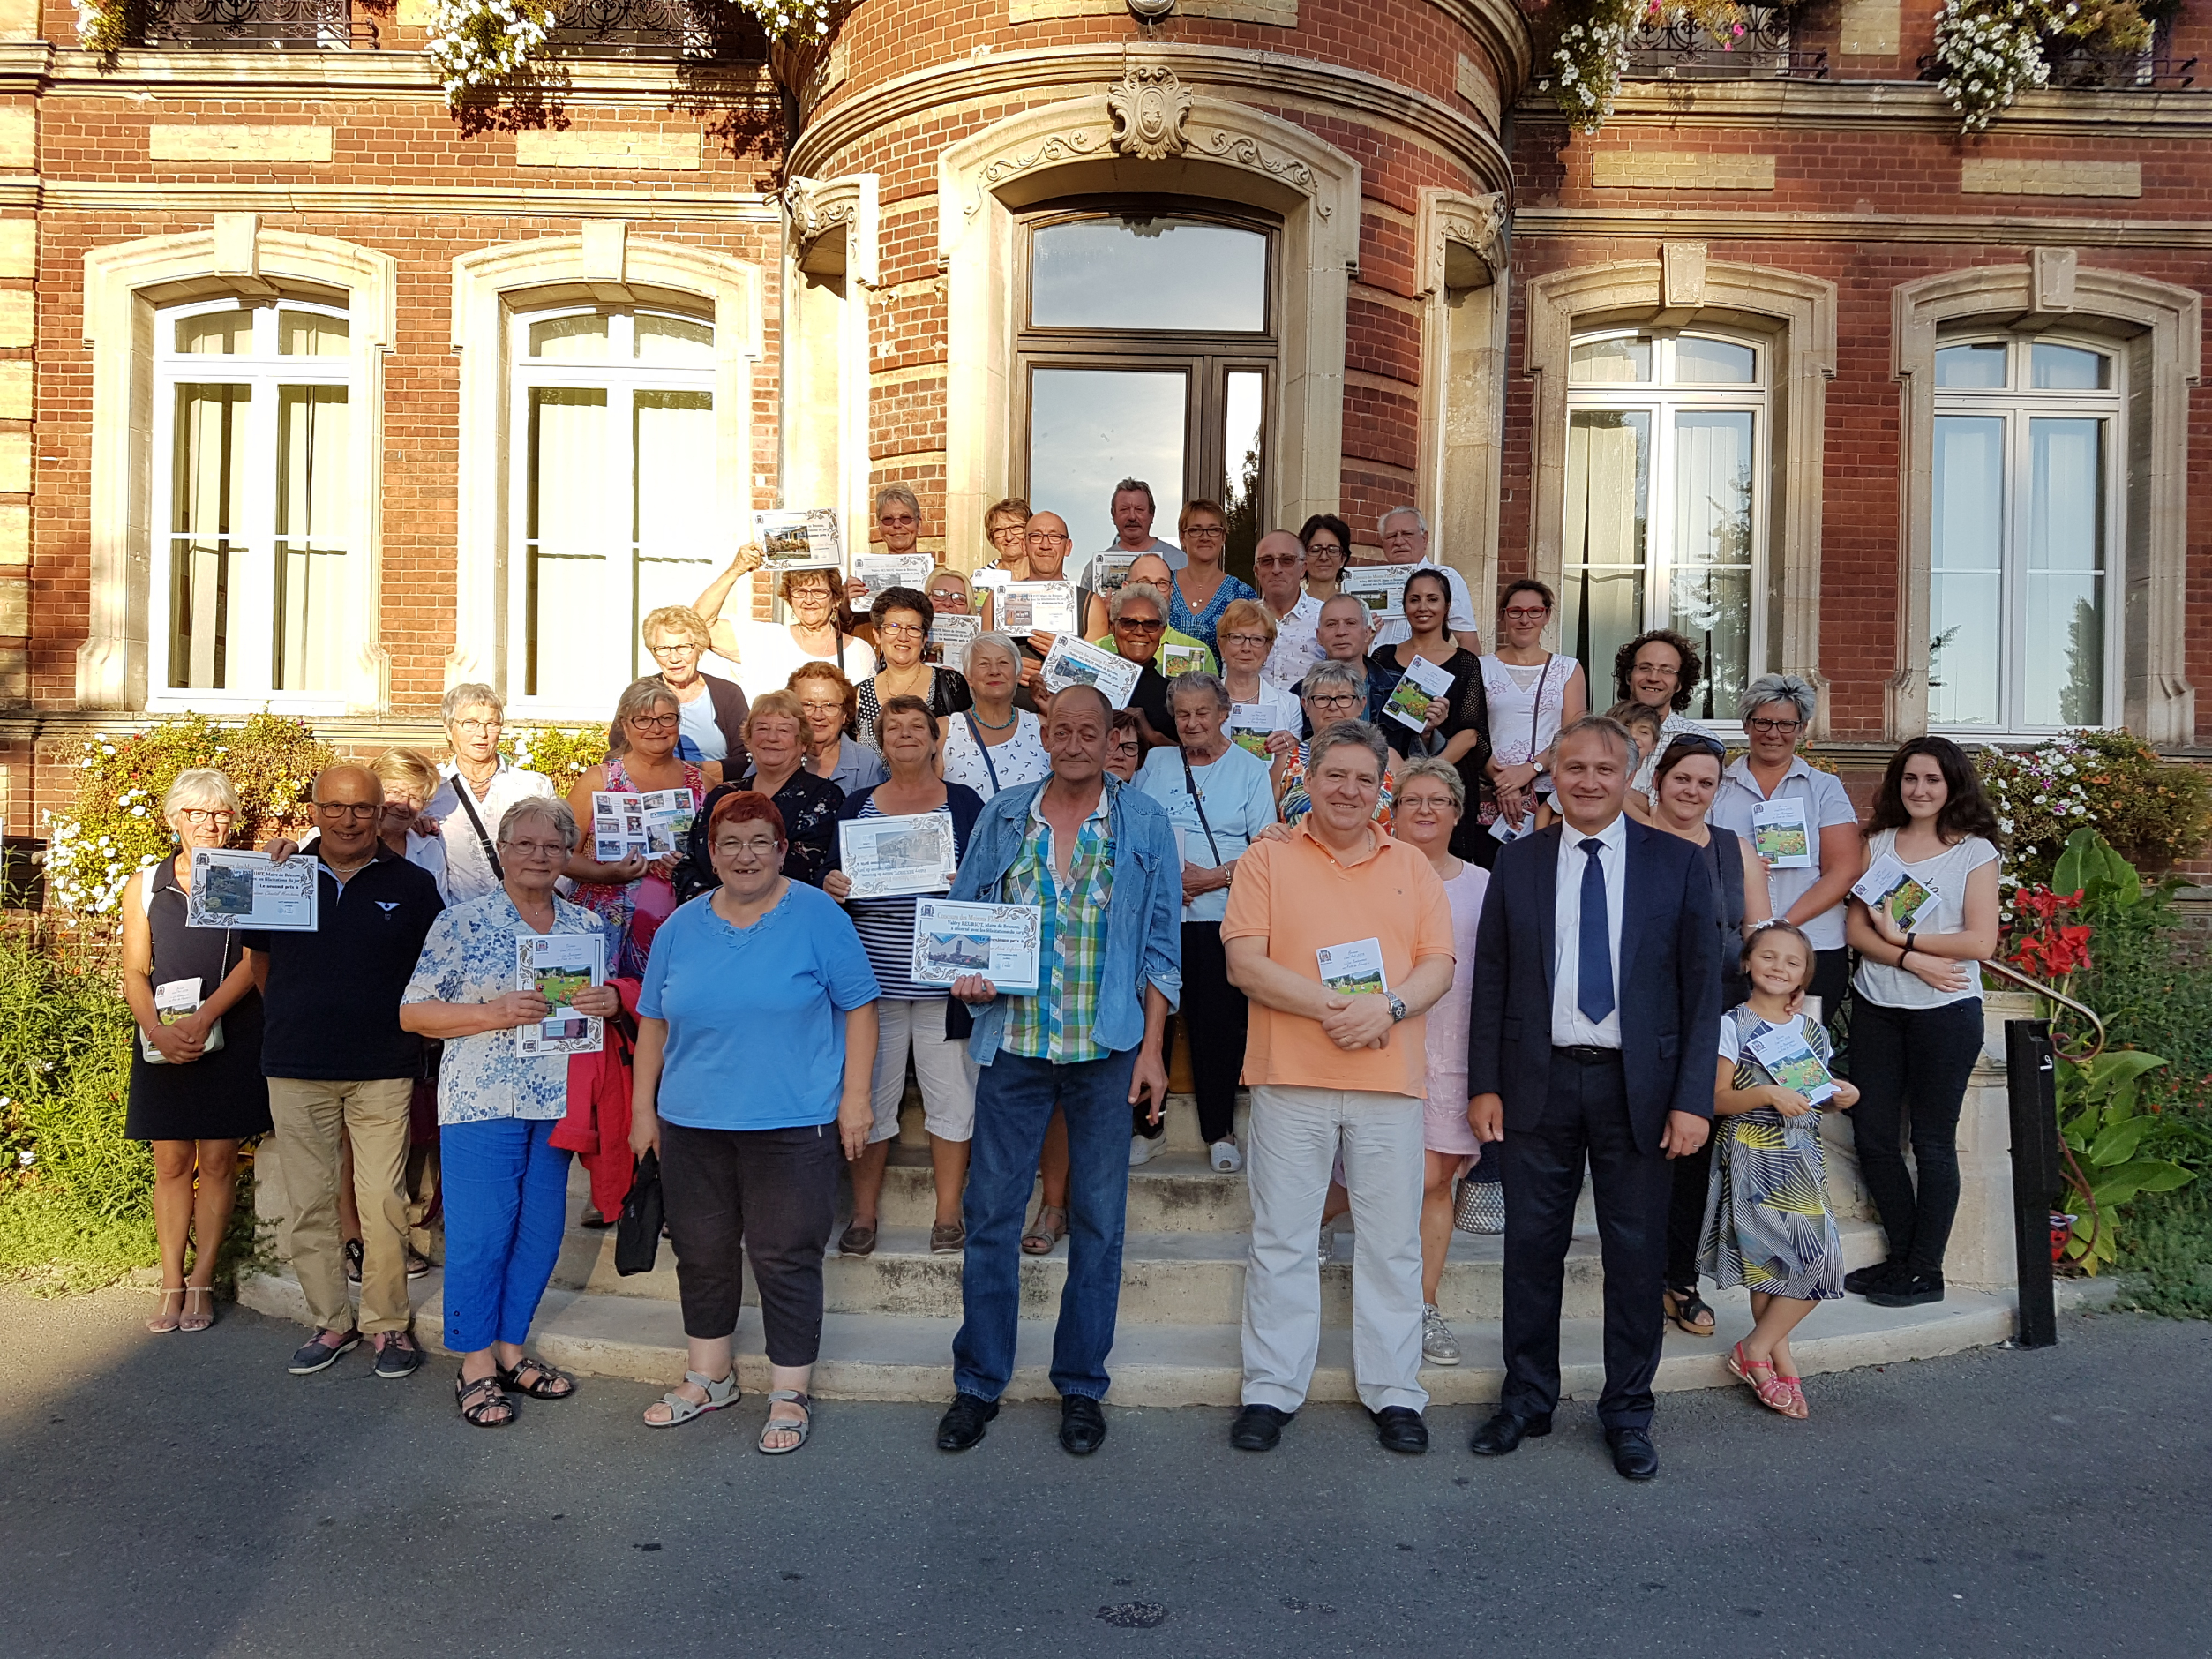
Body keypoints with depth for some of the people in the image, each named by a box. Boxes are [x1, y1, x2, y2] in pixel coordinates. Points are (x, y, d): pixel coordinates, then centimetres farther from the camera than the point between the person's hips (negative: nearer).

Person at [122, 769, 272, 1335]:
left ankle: (201, 1285, 11)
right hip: (163, 1042, 2)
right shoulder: (145, 886, 10)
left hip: (231, 1039, -2)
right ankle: (172, 1286, 12)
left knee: (217, 1163, 2)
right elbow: (135, 972, 5)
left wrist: (204, 1017, -18)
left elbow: (252, 961, -5)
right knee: (171, 1165, 5)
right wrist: (158, 1030, -11)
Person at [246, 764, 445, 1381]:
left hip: (383, 1071, -2)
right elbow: (259, 960, 17)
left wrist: (402, 1023, 2)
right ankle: (331, 1322, 22)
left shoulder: (412, 884, 1)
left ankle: (389, 1324, 14)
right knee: (308, 1204, 8)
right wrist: (297, 1021, 11)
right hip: (296, 1072, 2)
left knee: (383, 1202, -1)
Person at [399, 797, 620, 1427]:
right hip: (482, 1100, -4)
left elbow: (614, 995, 17)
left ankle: (510, 1347, 26)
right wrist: (494, 1013, -18)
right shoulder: (461, 922, -2)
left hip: (560, 1101, 4)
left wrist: (612, 1001, -8)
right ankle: (476, 1363, 15)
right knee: (480, 1231, 0)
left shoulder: (589, 927, 9)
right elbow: (413, 1012, -4)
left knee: (541, 1228, 9)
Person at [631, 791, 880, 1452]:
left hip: (791, 1125, -4)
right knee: (701, 1255, 15)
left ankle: (789, 1395, 17)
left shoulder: (817, 916, -5)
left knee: (785, 1259, 1)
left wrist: (855, 1098, -9)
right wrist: (643, 1106, 11)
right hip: (691, 1125, 5)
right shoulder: (681, 927, 8)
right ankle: (708, 1378, 34)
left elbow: (858, 1005, -4)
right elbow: (653, 1020, 14)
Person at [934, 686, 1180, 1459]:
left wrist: (1151, 1047, -2)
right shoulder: (1001, 816, 6)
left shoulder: (1144, 824, 3)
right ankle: (978, 1382, 20)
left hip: (1107, 1048, -1)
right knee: (991, 1212, 4)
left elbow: (1161, 944, 3)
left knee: (1098, 1218, 7)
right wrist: (968, 979, -8)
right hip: (1013, 1043, 1)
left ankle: (1082, 1386, 22)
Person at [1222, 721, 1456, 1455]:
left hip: (1390, 1079, 2)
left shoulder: (1411, 866, 12)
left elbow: (1439, 965, 6)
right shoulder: (1268, 859, 4)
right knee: (1281, 1239, 6)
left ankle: (1393, 1392, 21)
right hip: (1291, 1077, -2)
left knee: (1393, 1242, 8)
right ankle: (1271, 1389, 17)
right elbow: (1245, 963, -5)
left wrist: (1389, 1006, -14)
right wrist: (1331, 1006, -16)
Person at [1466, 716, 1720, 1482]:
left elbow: (1702, 984, -1)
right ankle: (1527, 1398, 26)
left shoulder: (1676, 862, 1)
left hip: (1638, 1086, -1)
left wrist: (1693, 1098, -7)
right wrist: (1484, 1085, 0)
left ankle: (1628, 1411, 25)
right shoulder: (1517, 862, 5)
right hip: (1539, 1081, 1)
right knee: (1531, 1247, 9)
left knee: (1636, 1254, 8)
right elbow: (1491, 980, 6)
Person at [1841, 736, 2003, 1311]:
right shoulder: (1878, 843, 8)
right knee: (1873, 1135, 6)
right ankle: (1901, 1255, 22)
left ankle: (1925, 1270, 16)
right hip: (1876, 1006, 4)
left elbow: (1980, 942, -9)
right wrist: (1912, 960, -13)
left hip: (1945, 1010, -4)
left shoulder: (1975, 851, -2)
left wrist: (1903, 936, -11)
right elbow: (1857, 928, 1)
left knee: (1932, 1142, 4)